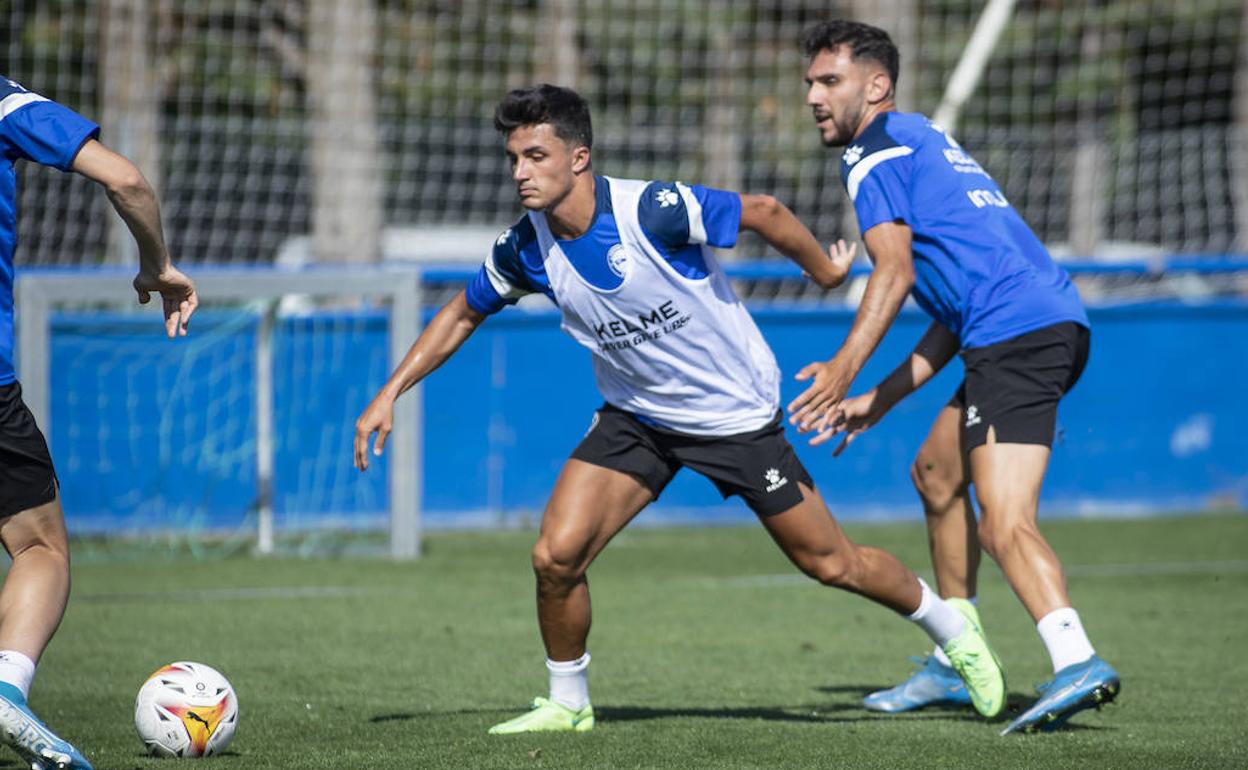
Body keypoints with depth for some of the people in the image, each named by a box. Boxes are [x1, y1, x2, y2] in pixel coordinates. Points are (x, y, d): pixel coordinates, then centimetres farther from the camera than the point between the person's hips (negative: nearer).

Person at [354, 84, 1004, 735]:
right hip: (635, 418, 4)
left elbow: (762, 212, -16)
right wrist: (391, 392, 2)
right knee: (556, 555, -13)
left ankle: (953, 633, 30)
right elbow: (464, 313, 7)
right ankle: (567, 703, 10)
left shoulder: (652, 211, -30)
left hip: (737, 414, -4)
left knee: (831, 564, 4)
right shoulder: (525, 248, -13)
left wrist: (824, 269, -2)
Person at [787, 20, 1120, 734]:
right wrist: (878, 402, 29)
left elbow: (895, 270, -14)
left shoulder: (875, 151, 3)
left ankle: (1078, 661, -40)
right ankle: (953, 666, 27)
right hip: (1053, 323, 10)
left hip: (1017, 336, -10)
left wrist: (844, 368, -22)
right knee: (937, 473, 24)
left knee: (1004, 521, -19)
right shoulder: (926, 143, 31)